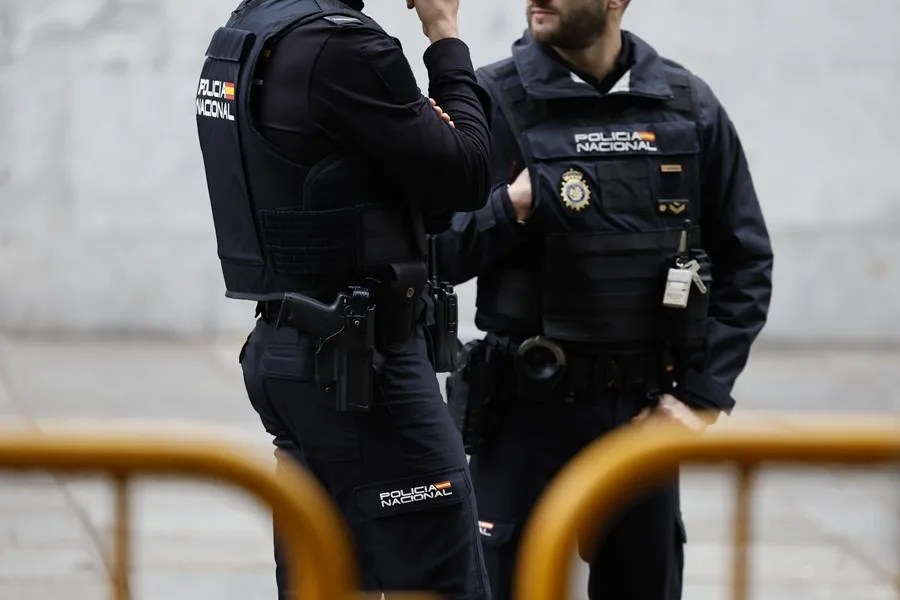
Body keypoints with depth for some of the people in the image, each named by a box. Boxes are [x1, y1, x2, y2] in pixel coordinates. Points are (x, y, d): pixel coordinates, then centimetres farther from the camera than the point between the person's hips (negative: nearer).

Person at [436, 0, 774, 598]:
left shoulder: (688, 107, 3)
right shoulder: (494, 101, -4)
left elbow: (745, 264, 8)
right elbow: (439, 255, -4)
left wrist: (703, 397, 1)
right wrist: (512, 210, -22)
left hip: (646, 411, 3)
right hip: (530, 409, -2)